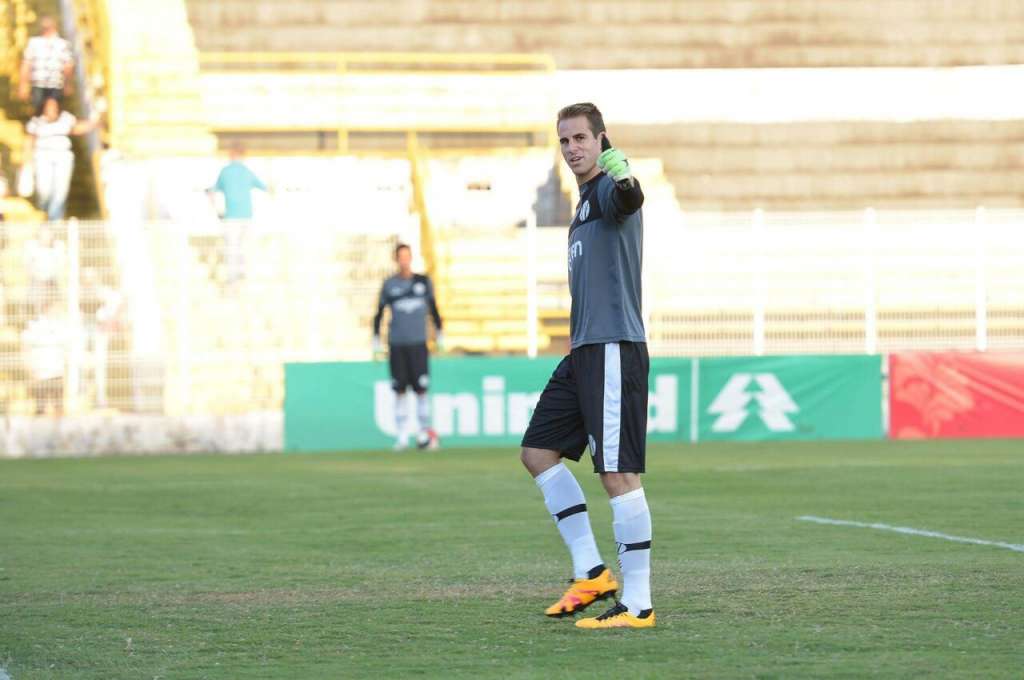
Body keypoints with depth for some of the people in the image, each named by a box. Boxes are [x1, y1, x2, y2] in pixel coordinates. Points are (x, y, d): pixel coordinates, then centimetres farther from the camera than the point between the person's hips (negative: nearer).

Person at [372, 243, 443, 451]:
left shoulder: (423, 281, 7)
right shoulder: (389, 284, 4)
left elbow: (433, 308, 15)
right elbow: (379, 313, 9)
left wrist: (439, 334, 15)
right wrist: (376, 341, 5)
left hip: (418, 342, 0)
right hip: (396, 344, 0)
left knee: (421, 389, -6)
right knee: (399, 391, 1)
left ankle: (425, 432, 3)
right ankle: (401, 436, 5)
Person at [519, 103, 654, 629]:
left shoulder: (608, 189, -9)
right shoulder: (584, 203, 21)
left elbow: (629, 199, -36)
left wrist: (625, 181, -58)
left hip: (614, 349, -11)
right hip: (585, 351, 11)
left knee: (619, 475, -11)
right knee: (538, 453, 13)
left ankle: (637, 605, -9)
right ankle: (591, 573, 15)